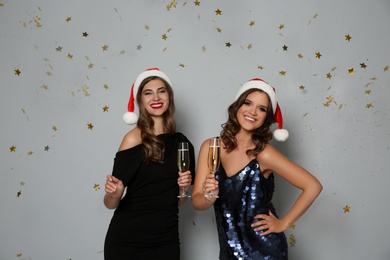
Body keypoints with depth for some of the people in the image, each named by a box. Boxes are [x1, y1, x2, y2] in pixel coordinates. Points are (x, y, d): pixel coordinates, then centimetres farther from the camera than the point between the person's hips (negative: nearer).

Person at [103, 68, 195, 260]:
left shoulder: (182, 142, 2)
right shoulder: (134, 138, -11)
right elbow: (110, 204, -11)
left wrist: (185, 187, -7)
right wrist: (114, 193, -31)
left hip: (166, 240, 4)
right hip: (127, 240, -4)